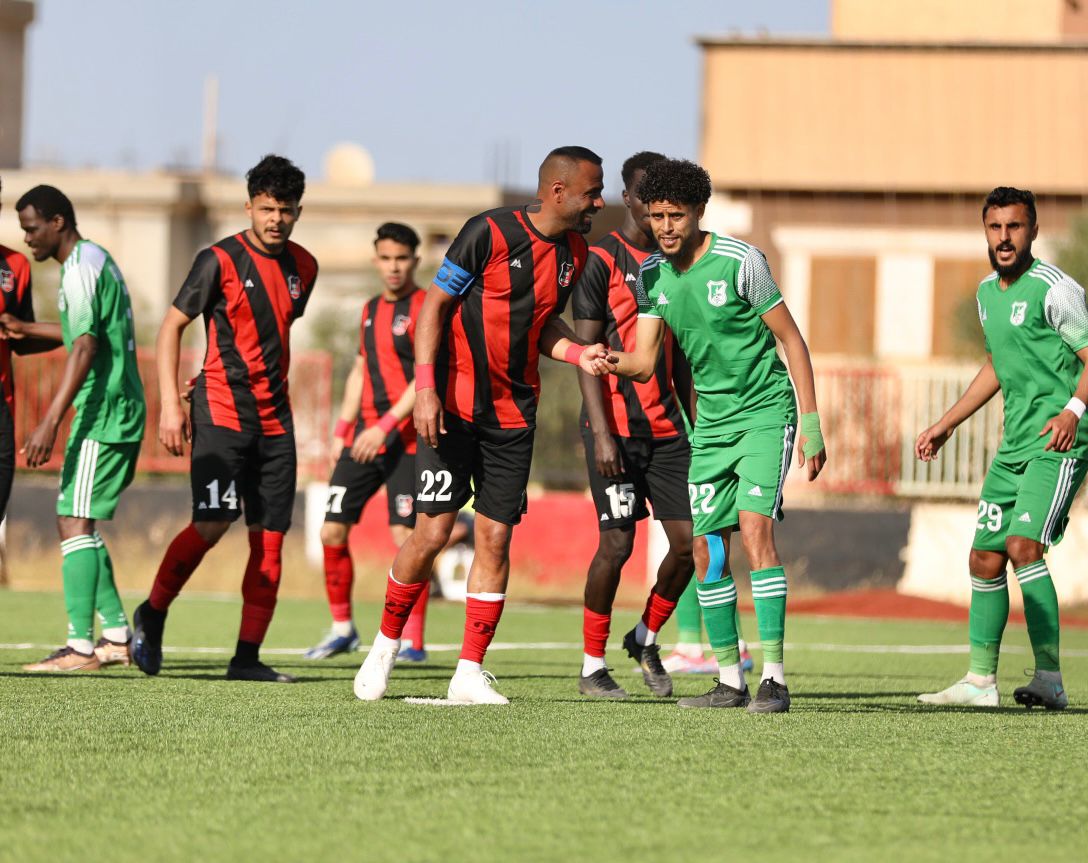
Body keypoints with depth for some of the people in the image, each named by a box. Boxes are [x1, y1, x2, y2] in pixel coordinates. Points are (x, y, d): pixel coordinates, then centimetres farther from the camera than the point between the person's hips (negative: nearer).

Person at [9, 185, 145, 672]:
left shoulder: (81, 269, -13)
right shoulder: (96, 259, 18)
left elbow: (85, 349, -23)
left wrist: (50, 423, -27)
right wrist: (25, 331, 36)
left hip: (102, 413, -10)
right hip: (123, 412, 10)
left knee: (75, 522, -11)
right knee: (78, 523, 14)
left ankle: (81, 647, -16)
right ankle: (117, 635, 14)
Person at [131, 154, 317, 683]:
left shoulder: (302, 267, 10)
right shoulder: (220, 261, -7)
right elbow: (172, 326, -4)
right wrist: (170, 404, -11)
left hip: (275, 418, 6)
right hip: (221, 412, -6)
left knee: (270, 535, 0)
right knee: (212, 524, -16)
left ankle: (247, 657, 4)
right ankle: (152, 614, 6)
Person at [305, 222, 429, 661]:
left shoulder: (426, 308, -7)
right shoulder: (371, 309, 16)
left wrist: (385, 426, -21)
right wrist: (344, 426, 14)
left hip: (406, 441, -7)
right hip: (364, 439, 7)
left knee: (405, 535, -11)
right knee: (332, 531, 3)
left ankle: (414, 641, -6)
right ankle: (342, 628, 17)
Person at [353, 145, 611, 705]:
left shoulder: (573, 253, 7)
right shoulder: (490, 233, -13)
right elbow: (434, 305, -10)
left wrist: (579, 353, -2)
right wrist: (426, 389, -17)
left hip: (513, 415, 5)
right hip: (453, 408, -5)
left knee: (495, 539, -1)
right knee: (432, 533, -7)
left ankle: (469, 674, 5)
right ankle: (385, 645, 15)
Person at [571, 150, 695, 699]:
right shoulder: (600, 262, -5)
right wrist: (602, 434, -17)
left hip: (667, 427, 6)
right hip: (616, 428, -6)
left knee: (689, 541, -2)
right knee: (617, 543, -7)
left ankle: (646, 638, 21)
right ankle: (592, 666, 6)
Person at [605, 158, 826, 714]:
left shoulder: (739, 262, -15)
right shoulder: (652, 274, 1)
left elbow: (791, 338, -9)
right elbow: (645, 361, 1)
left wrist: (811, 423, -12)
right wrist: (614, 361, -24)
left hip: (765, 412, -6)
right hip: (712, 419, 6)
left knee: (754, 529, -20)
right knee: (707, 549, 3)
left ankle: (774, 678, -20)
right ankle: (730, 680, 13)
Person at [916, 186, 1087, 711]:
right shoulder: (988, 291, 13)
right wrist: (945, 425, 30)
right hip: (1014, 445, 9)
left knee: (1023, 546, -22)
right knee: (985, 560, 8)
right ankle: (980, 682, 18)